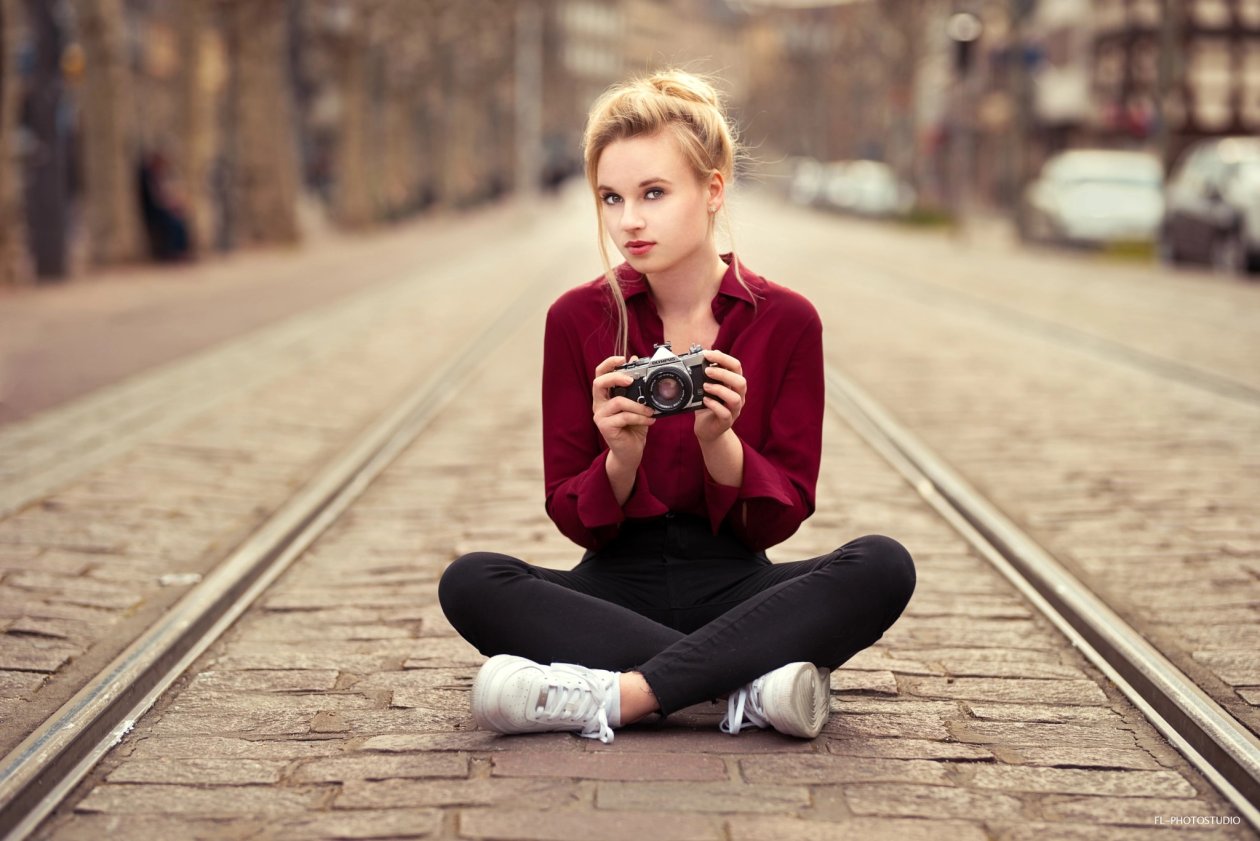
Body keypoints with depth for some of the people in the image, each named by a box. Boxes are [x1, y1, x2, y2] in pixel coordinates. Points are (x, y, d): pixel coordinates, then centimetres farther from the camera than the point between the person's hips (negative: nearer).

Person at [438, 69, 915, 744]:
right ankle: (750, 685, -31)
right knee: (471, 582, -28)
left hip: (735, 587, 0)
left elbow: (783, 515, -2)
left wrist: (718, 441, -22)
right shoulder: (578, 320, 0)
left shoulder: (786, 321, -2)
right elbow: (573, 518, 0)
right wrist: (621, 458, -22)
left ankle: (611, 695, -34)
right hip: (617, 590, 0)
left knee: (882, 567, -29)